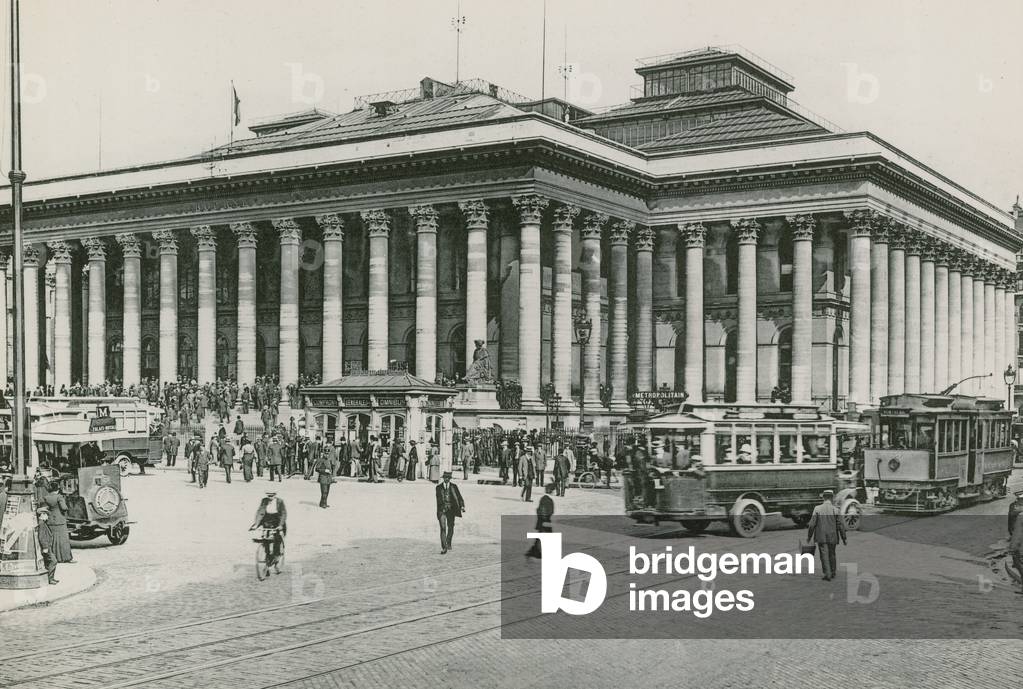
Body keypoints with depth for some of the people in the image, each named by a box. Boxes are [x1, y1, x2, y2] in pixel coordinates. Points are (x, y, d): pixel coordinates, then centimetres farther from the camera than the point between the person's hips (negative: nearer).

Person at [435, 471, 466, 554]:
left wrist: (462, 506, -14)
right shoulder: (438, 487, 7)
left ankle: (448, 543, 32)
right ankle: (443, 548, -10)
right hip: (442, 509, -1)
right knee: (443, 528, -10)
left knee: (451, 527, 4)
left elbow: (459, 497, -1)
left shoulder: (453, 487, 6)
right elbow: (438, 498, 12)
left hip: (451, 509, 1)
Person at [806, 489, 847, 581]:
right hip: (832, 537, 2)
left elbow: (812, 524, -7)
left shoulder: (817, 509, -7)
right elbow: (841, 525, -6)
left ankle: (827, 574, -8)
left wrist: (809, 536, 4)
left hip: (821, 537, -2)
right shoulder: (835, 510, -7)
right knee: (832, 554, 18)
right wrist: (844, 538, 4)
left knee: (824, 555, 1)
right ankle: (832, 573, 28)